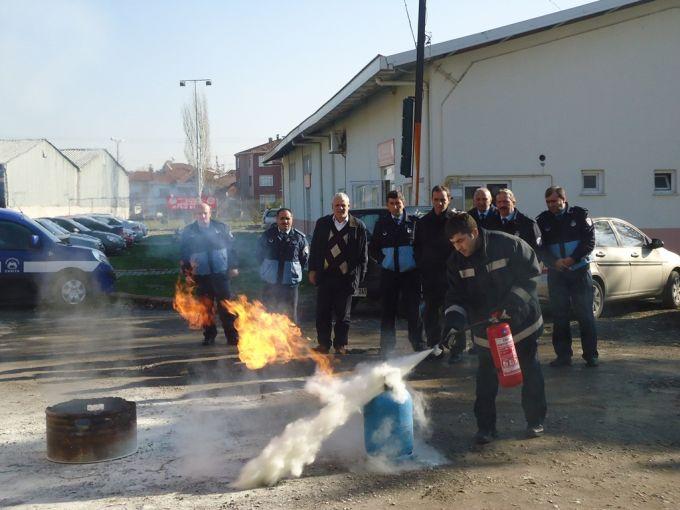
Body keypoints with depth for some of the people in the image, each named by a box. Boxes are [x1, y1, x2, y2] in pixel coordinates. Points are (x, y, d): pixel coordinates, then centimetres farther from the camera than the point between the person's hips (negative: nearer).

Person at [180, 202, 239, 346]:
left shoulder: (221, 228, 5)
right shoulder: (188, 232, 6)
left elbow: (231, 247, 9)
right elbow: (183, 254, 8)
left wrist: (233, 266, 6)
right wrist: (187, 272, 2)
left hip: (221, 273, -1)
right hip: (201, 276, 1)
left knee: (225, 305, -1)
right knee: (206, 307, 7)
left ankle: (232, 336, 5)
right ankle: (209, 335, 20)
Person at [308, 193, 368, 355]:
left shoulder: (358, 226, 0)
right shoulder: (322, 223, 7)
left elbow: (363, 254, 1)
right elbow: (314, 249, 11)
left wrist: (359, 276, -3)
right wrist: (312, 270, 5)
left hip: (346, 278, -2)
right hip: (325, 275, 2)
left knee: (343, 315, 7)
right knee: (323, 313, 6)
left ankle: (340, 345, 18)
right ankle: (323, 344, 17)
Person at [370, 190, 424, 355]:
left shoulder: (413, 222, 2)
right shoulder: (381, 224, 7)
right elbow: (372, 248, 12)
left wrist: (417, 260, -4)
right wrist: (383, 260, -1)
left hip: (410, 272, -1)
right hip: (388, 273, 1)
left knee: (413, 309, 3)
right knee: (388, 310, 6)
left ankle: (417, 343, 14)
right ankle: (387, 346, 13)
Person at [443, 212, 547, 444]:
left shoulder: (509, 245, -21)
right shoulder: (456, 262, -7)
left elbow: (531, 274, -15)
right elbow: (456, 296, -6)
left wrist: (513, 303, -24)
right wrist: (454, 319, -25)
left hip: (522, 321, -2)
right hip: (486, 329, 3)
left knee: (530, 373, 12)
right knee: (486, 379, 3)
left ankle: (535, 420, 28)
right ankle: (485, 426, 13)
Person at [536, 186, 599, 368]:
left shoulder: (580, 215, -1)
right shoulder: (542, 220, 4)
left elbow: (589, 241, -6)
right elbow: (540, 248, -1)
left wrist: (573, 259, -18)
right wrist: (554, 262, -19)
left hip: (580, 271, -2)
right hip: (556, 274, 2)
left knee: (585, 314, -1)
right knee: (559, 315, 5)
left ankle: (591, 355, 7)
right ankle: (563, 355, 13)